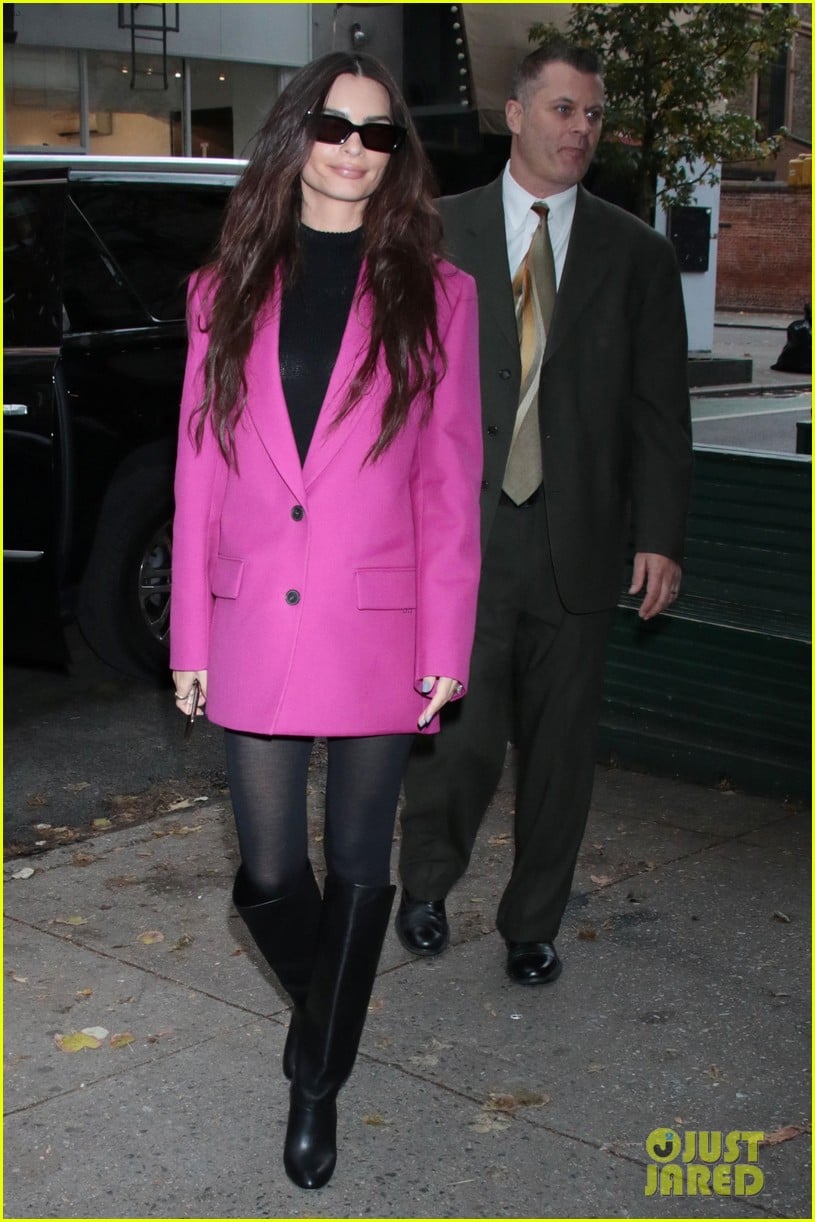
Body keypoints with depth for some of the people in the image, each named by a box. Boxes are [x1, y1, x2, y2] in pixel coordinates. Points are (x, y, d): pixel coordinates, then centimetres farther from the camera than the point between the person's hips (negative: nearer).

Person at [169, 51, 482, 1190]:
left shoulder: (434, 294, 1)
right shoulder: (227, 289, 6)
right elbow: (199, 469, 6)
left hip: (379, 634, -1)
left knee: (358, 869, 9)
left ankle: (318, 1081, 29)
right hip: (254, 630, 2)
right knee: (269, 878, 8)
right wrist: (190, 638, 3)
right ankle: (332, 1013, 40)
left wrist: (448, 648, -5)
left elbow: (451, 480, -1)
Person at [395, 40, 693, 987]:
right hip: (461, 535, -1)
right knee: (461, 738, -7)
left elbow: (661, 409, 5)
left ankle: (532, 925, 28)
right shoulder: (435, 234, 6)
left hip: (577, 544, 2)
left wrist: (660, 536, -2)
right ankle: (425, 884, 23)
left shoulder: (637, 254, 7)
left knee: (559, 750, 8)